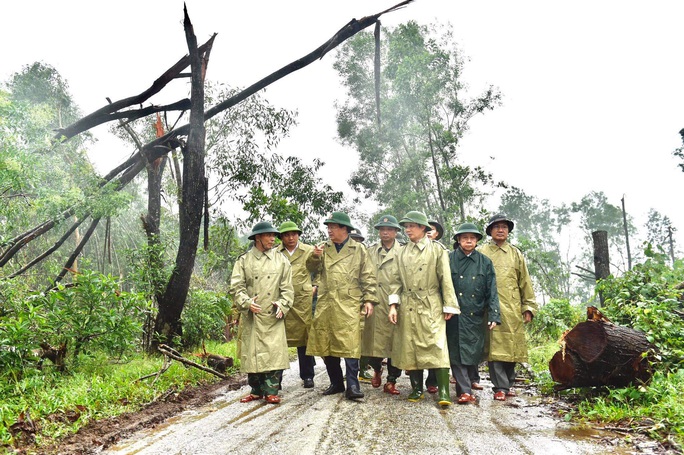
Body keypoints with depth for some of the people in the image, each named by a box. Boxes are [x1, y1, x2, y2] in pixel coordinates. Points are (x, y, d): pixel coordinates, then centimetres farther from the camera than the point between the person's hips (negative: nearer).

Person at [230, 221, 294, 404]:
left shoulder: (281, 260, 8)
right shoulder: (244, 260, 4)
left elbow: (287, 288, 6)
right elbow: (236, 286, -3)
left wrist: (282, 304, -9)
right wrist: (247, 302, -19)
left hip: (273, 316, 0)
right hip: (251, 315, 0)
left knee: (274, 351, -5)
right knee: (252, 352, 4)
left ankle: (271, 391, 6)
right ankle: (256, 390, 18)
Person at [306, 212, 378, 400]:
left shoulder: (358, 249, 6)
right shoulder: (324, 248, 15)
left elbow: (368, 277, 5)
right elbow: (312, 268, 7)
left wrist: (369, 299, -4)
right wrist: (315, 256, -13)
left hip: (349, 304, -4)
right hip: (325, 304, 4)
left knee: (350, 345, -9)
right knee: (325, 345, 8)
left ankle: (352, 386, -2)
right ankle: (336, 383, 20)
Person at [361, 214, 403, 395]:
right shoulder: (370, 251, 13)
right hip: (374, 304, 1)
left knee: (394, 343, 1)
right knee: (373, 341, 3)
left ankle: (391, 381, 15)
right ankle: (376, 369, 32)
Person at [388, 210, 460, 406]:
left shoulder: (437, 250, 1)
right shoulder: (402, 252, 11)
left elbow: (445, 280, -2)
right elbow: (397, 280, 10)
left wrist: (449, 307, -6)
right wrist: (393, 305, 0)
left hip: (431, 307, -4)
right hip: (407, 308, 4)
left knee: (437, 346, -9)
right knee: (410, 348, 7)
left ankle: (443, 392, -5)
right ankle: (416, 389, 20)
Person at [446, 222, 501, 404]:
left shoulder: (485, 262, 6)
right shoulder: (448, 259, 1)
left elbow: (491, 292, 4)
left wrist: (493, 316, -4)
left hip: (476, 316, 2)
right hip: (454, 316, -2)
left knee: (473, 355, 8)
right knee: (457, 354, -3)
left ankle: (465, 387, 23)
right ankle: (465, 391, 1)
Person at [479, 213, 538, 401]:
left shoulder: (515, 254, 14)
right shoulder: (481, 252, 6)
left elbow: (525, 282, 14)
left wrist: (528, 307, 10)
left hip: (512, 308, 3)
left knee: (511, 346, 7)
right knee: (495, 347, -5)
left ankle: (509, 383, 21)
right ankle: (501, 387, 0)